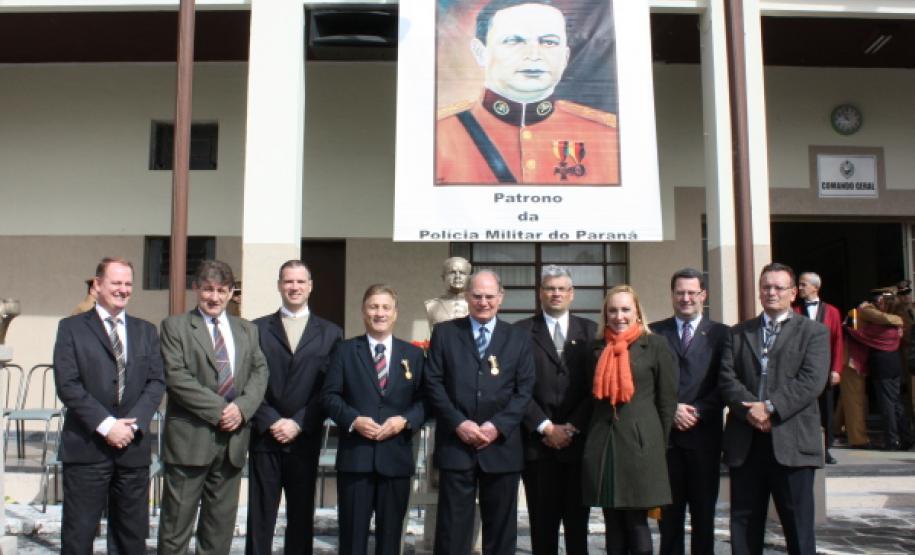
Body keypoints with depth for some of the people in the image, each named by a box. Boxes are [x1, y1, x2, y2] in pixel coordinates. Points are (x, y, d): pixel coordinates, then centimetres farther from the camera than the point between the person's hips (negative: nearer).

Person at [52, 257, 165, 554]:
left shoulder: (146, 331, 13)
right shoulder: (72, 328, 2)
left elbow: (156, 382, 5)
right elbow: (67, 385, -7)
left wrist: (133, 423, -10)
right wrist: (105, 425, -14)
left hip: (133, 447, 3)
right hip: (86, 448, -3)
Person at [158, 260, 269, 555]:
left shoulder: (247, 330, 15)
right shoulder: (175, 326, 1)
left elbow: (260, 371, 8)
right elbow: (176, 377, -10)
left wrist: (242, 407, -11)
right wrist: (217, 409, -15)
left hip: (233, 439, 4)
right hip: (190, 437, -4)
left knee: (221, 523, 12)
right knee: (177, 522, 3)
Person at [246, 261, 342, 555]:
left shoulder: (330, 332, 7)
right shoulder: (257, 329, 7)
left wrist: (298, 423, -8)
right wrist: (271, 422, -10)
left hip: (305, 440, 0)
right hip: (265, 437, 0)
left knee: (301, 516, 8)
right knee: (260, 517, 3)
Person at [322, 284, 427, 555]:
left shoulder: (413, 354, 9)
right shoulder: (345, 350, 6)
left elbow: (425, 400, 4)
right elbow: (330, 395, 1)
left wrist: (405, 420, -13)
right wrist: (353, 420, -14)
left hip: (396, 457, 1)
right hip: (355, 456, -1)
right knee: (352, 533, 6)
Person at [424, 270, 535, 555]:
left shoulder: (518, 337, 9)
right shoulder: (444, 332, 7)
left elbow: (525, 389, 2)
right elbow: (433, 383, 0)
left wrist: (498, 426, -11)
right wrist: (458, 423, -12)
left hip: (502, 445, 1)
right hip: (455, 444, -1)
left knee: (500, 529, 9)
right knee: (452, 529, 3)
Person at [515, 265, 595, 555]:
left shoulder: (589, 330, 9)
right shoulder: (522, 331, 5)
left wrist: (571, 427, -6)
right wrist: (545, 427, -8)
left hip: (579, 442, 1)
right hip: (538, 443, -1)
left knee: (578, 521, 7)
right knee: (543, 523, 4)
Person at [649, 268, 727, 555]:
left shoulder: (720, 333, 5)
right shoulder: (654, 333, 7)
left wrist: (697, 412, -11)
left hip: (704, 434, 0)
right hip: (665, 434, 1)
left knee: (703, 512, 8)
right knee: (669, 512, 7)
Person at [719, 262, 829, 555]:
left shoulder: (814, 332, 5)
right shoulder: (737, 333, 14)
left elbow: (812, 381, -9)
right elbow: (726, 379, 3)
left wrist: (770, 407, -17)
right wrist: (749, 410, -13)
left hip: (792, 442, -3)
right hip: (745, 442, 3)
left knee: (798, 525, 4)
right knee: (744, 523, 10)